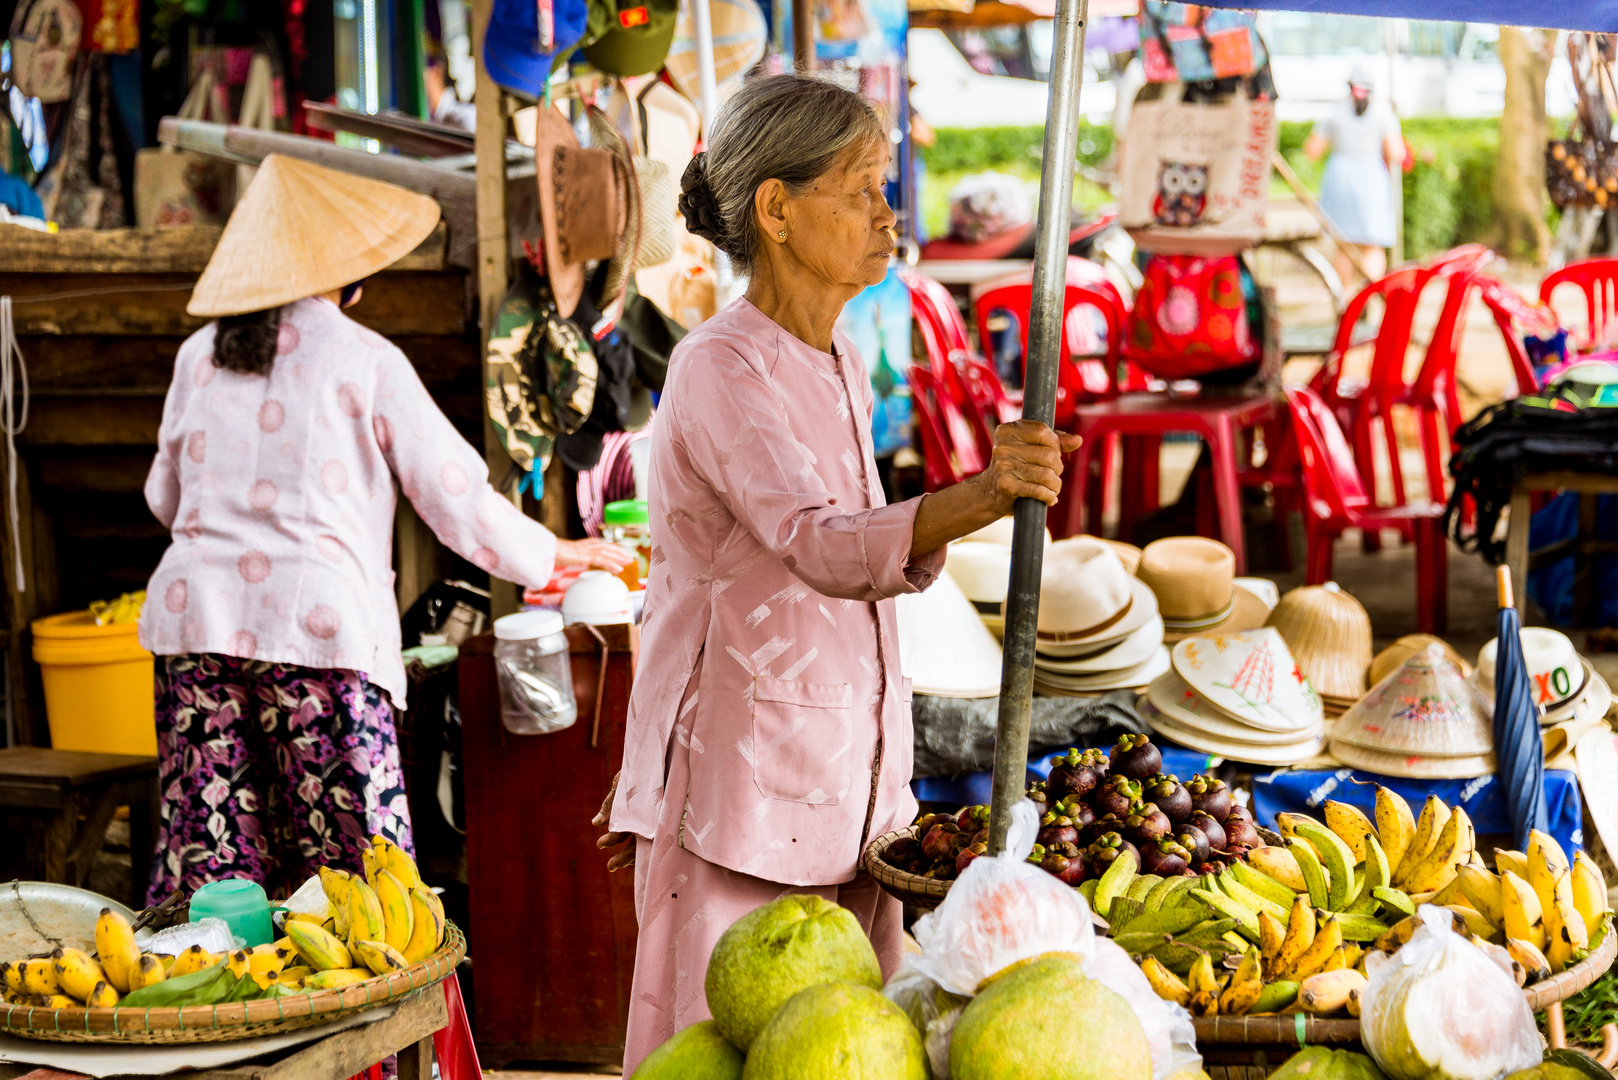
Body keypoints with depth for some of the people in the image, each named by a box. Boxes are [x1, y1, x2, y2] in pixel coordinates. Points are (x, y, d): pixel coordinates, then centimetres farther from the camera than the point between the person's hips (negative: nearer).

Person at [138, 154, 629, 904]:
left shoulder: (199, 356, 12)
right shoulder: (365, 362, 0)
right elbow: (453, 495, 3)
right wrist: (550, 556, 19)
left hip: (196, 617, 5)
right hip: (315, 622, -4)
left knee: (205, 858, 6)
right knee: (352, 869, -2)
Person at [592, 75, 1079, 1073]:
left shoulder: (838, 368, 13)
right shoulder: (721, 370, -15)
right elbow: (822, 547, -32)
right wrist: (983, 495, -49)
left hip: (843, 783, 8)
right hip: (740, 789, -8)